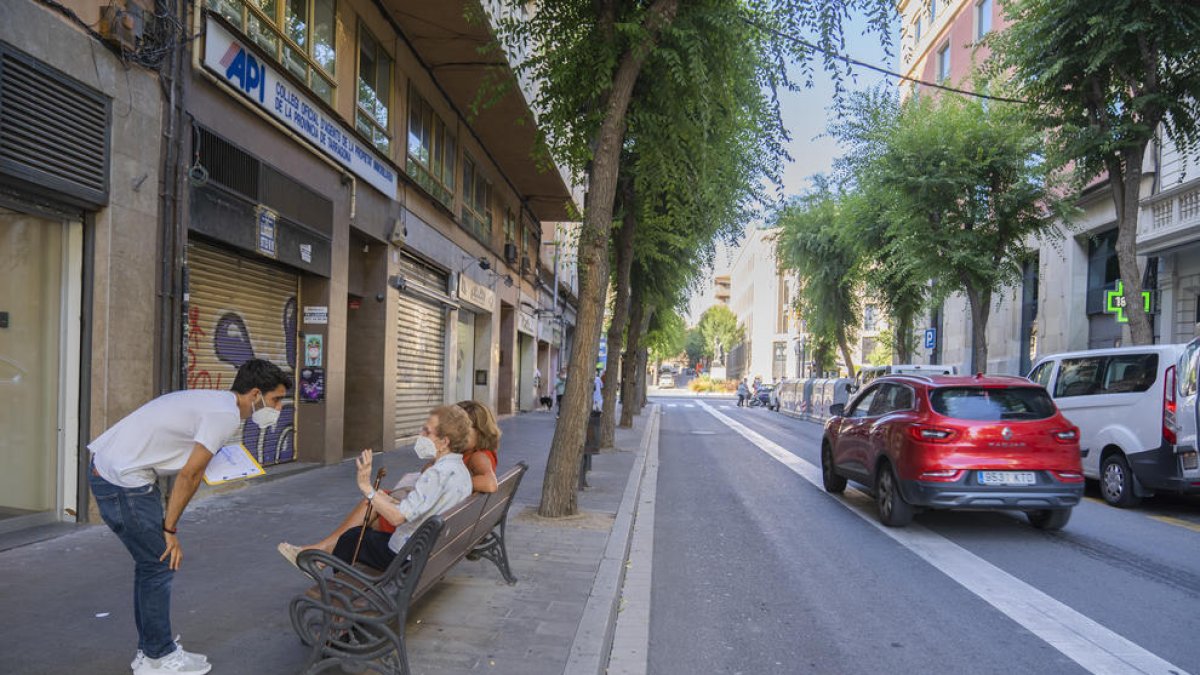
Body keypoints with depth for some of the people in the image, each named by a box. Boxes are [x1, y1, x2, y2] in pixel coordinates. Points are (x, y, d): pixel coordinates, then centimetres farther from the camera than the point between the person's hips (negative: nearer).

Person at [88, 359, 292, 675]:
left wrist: (168, 526, 11)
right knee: (160, 564, 1)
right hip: (124, 482, -10)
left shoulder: (214, 401, 13)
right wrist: (171, 530, -6)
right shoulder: (226, 414, -17)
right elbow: (189, 475, -16)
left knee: (151, 562, 17)